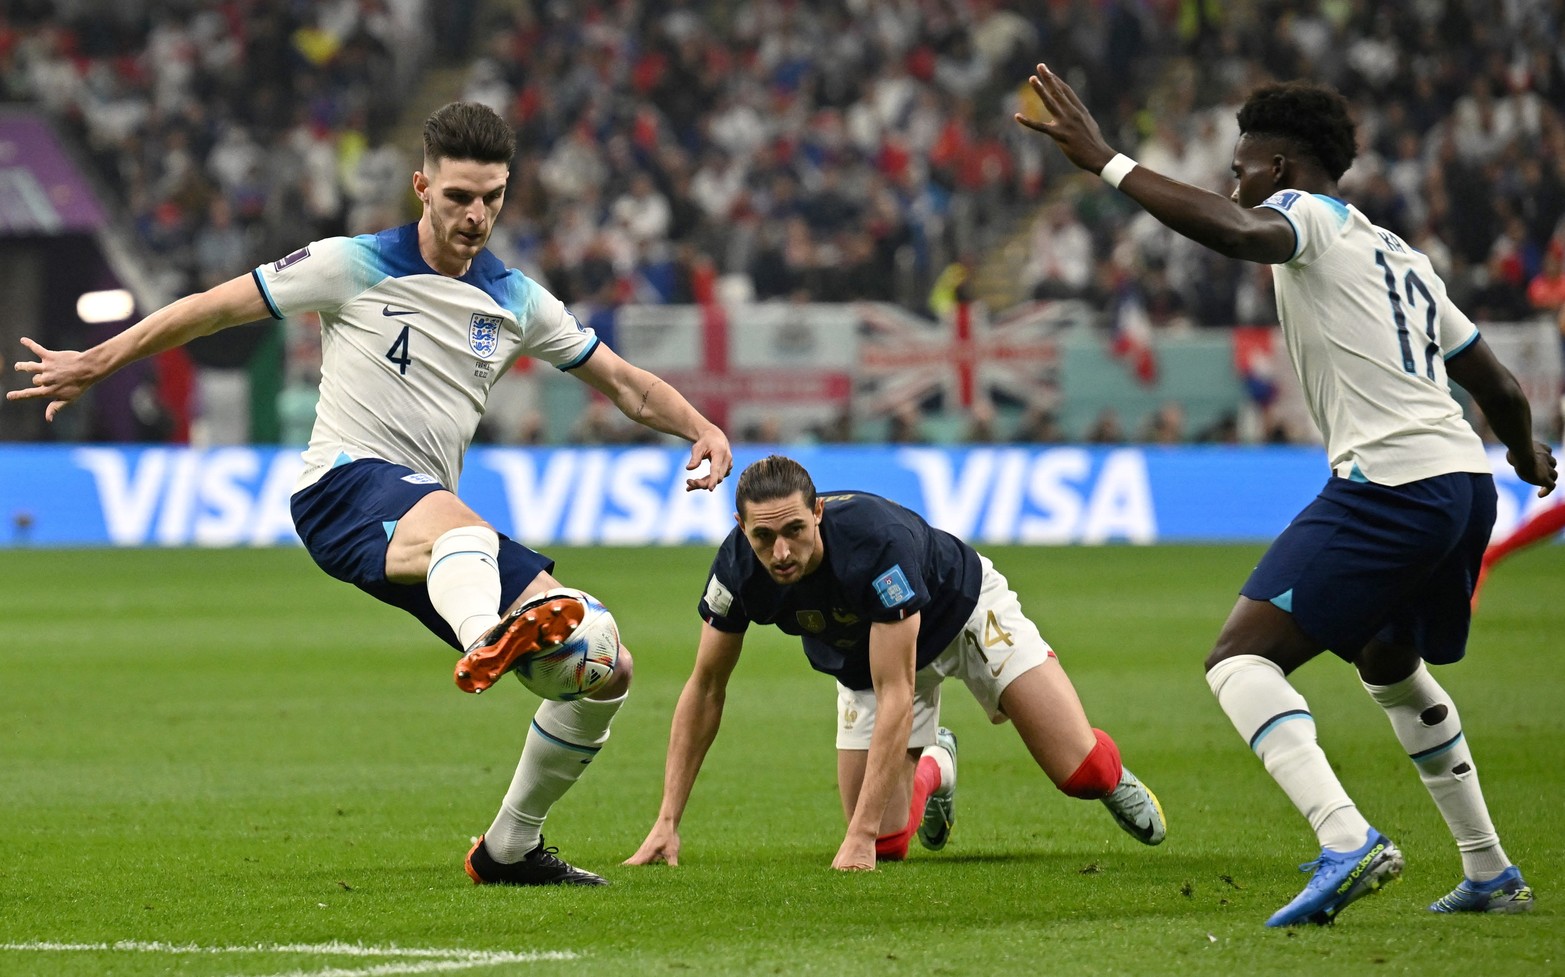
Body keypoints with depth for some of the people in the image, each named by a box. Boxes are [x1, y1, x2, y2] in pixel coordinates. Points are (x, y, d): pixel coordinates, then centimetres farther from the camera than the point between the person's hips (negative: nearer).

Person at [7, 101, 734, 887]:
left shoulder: (515, 302, 14)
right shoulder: (354, 268, 1)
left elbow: (624, 383, 18)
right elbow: (210, 309, 7)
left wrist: (700, 428, -1)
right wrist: (93, 365, 10)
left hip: (432, 516, 7)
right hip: (344, 487, -7)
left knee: (605, 670, -3)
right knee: (463, 530, -44)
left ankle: (509, 849, 13)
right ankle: (487, 641, -81)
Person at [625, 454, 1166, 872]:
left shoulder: (878, 542, -43)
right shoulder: (739, 567, -29)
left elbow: (895, 697, -41)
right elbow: (705, 688, -14)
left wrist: (860, 837, -44)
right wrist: (667, 821, -18)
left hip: (965, 610, -4)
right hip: (863, 658, 4)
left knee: (1080, 771, -15)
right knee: (885, 845, -5)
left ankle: (1109, 776, 25)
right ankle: (933, 767, 30)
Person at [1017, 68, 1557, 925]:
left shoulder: (1309, 216, 1)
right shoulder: (1403, 257, 25)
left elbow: (1238, 232, -25)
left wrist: (1104, 162, -22)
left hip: (1387, 485, -9)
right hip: (1465, 479, 9)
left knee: (1240, 659, -12)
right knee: (1391, 667, 32)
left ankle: (1347, 840, -32)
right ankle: (1490, 876, 33)